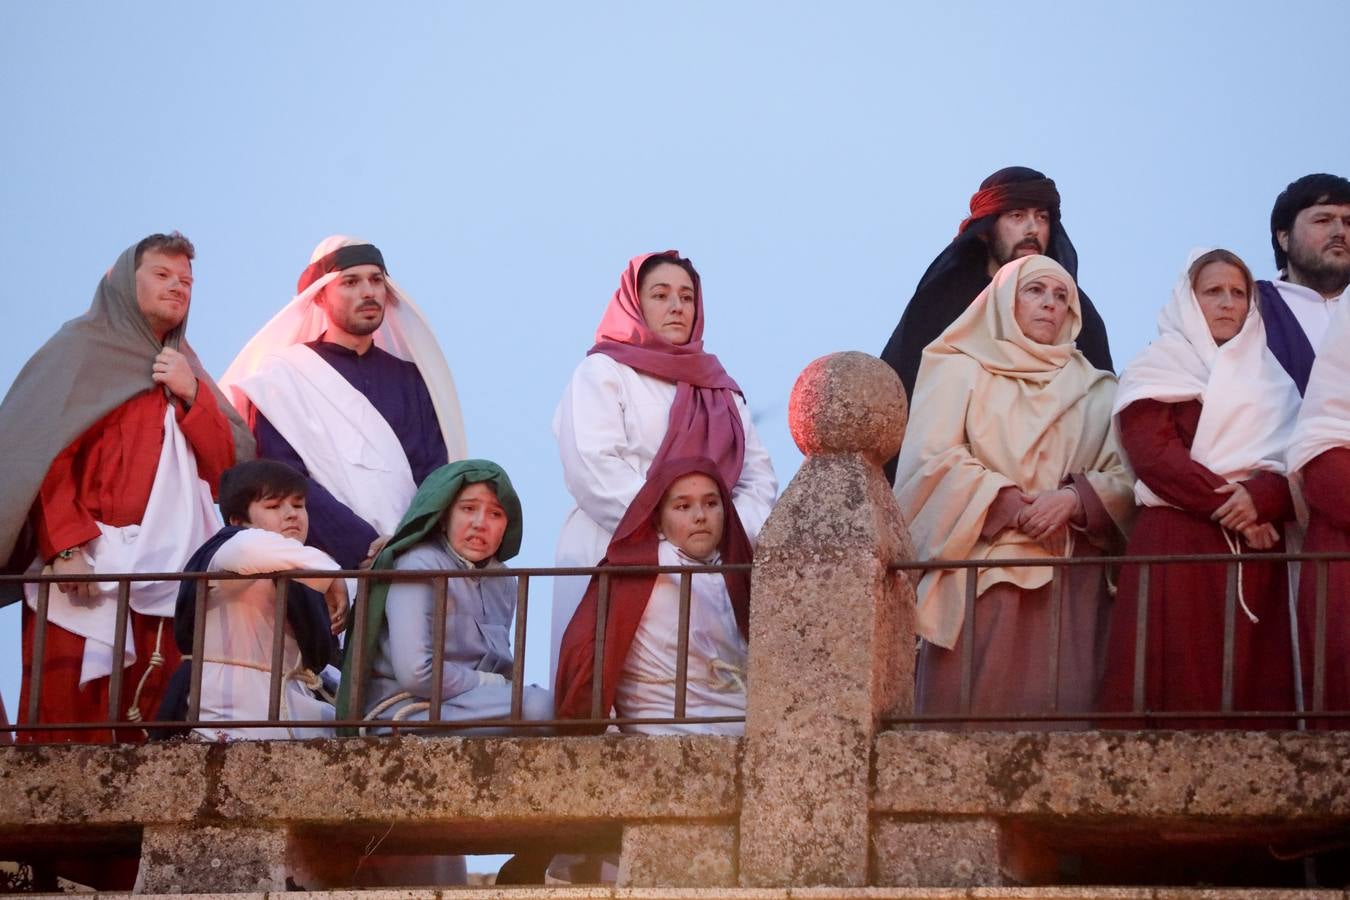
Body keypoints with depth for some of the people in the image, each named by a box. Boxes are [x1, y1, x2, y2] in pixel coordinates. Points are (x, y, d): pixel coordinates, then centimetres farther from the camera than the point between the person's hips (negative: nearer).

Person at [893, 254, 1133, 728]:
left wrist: (1074, 499, -14)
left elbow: (1123, 477, 6)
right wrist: (1006, 503, -15)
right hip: (980, 573, -2)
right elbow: (936, 459, -3)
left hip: (1069, 582, 3)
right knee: (974, 706, -9)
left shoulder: (1094, 390, 18)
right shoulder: (961, 370, 11)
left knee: (1058, 705, -4)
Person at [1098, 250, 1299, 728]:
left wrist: (1261, 497, -14)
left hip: (1260, 552, 4)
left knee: (1261, 683, -4)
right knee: (1181, 684, -11)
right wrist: (1230, 510, -14)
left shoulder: (1271, 375, 20)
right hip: (1178, 548, -4)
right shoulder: (1159, 368, 8)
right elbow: (1154, 455, -7)